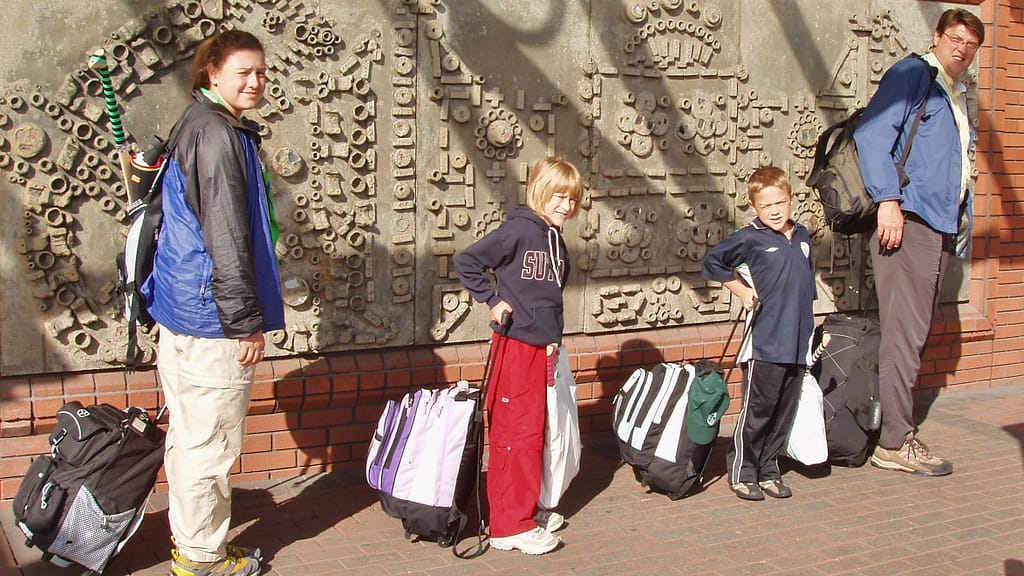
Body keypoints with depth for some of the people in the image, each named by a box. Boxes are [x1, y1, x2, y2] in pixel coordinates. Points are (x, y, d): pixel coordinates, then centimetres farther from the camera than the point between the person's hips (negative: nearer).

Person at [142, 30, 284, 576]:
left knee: (189, 436, 18)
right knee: (210, 441, 0)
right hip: (211, 319, -11)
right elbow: (225, 237, -20)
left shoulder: (197, 126, 17)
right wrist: (246, 320, -17)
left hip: (181, 308, 11)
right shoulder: (217, 133, -16)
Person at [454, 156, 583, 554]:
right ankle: (510, 526, 1)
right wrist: (493, 300, -12)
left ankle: (526, 510, 28)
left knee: (534, 432, 15)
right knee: (517, 432, -5)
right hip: (516, 344, -8)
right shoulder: (519, 229, -12)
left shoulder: (556, 240, 13)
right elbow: (465, 262, -13)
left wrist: (554, 336, 13)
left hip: (543, 347, 8)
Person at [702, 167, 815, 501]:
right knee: (757, 410, -1)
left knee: (785, 411, 11)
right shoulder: (750, 238, -6)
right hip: (764, 343, -6)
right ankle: (741, 473, 12)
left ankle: (768, 471, 23)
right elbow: (712, 263, 3)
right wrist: (742, 291, -2)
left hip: (797, 344, 6)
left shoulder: (802, 237, 11)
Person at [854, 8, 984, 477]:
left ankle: (897, 431, 17)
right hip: (908, 222, -9)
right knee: (903, 336, -9)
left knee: (912, 336, 10)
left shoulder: (957, 97, 26)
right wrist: (888, 200, -23)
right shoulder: (912, 74, -2)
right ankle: (894, 443, -4)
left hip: (941, 227, 9)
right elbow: (871, 134, -15)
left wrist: (962, 224, 21)